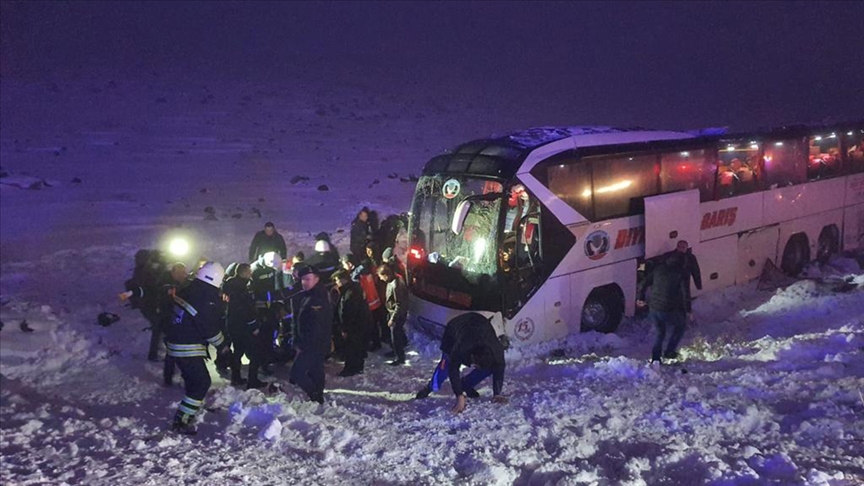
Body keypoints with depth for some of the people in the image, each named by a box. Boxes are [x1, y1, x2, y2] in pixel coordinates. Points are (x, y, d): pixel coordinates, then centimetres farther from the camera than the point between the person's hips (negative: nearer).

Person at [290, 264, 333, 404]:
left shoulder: (318, 298, -20)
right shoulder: (307, 296, 11)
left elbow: (315, 326, -23)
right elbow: (301, 322, 20)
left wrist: (302, 345, -20)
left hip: (313, 345, -9)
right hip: (317, 345, 9)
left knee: (297, 372, -9)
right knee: (315, 372, 15)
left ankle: (316, 397, -5)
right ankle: (319, 399, 22)